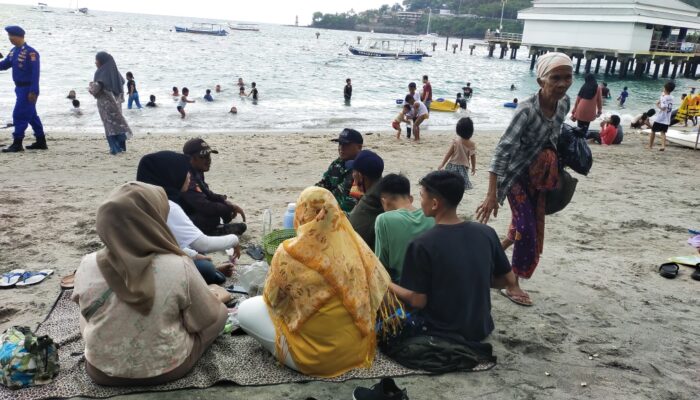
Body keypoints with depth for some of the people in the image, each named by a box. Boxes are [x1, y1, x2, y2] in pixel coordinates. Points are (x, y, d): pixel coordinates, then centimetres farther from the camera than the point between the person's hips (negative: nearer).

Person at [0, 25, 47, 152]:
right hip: (20, 88, 9)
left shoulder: (30, 52, -17)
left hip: (28, 88, -9)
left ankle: (17, 144, -2)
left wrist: (33, 91, -22)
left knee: (19, 115, -8)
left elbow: (35, 72, -20)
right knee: (31, 115, 14)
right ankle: (41, 142, 22)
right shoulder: (13, 51, 10)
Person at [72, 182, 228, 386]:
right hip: (167, 368, -4)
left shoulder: (87, 266, -17)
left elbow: (89, 314, 2)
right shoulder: (179, 267, -26)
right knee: (220, 313, 17)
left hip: (102, 371, 4)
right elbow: (206, 320, -12)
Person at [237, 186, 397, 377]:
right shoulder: (354, 244, -10)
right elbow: (379, 285, 1)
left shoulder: (289, 253, -21)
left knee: (245, 310, 9)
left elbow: (272, 297, -4)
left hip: (313, 356, -5)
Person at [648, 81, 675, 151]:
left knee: (653, 131, 10)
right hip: (667, 120, 6)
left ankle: (650, 145, 18)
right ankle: (663, 146, -13)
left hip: (660, 119, -6)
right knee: (663, 132, 5)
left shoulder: (664, 97, -16)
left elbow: (663, 108, -26)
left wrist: (657, 105, -12)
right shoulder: (671, 98, 8)